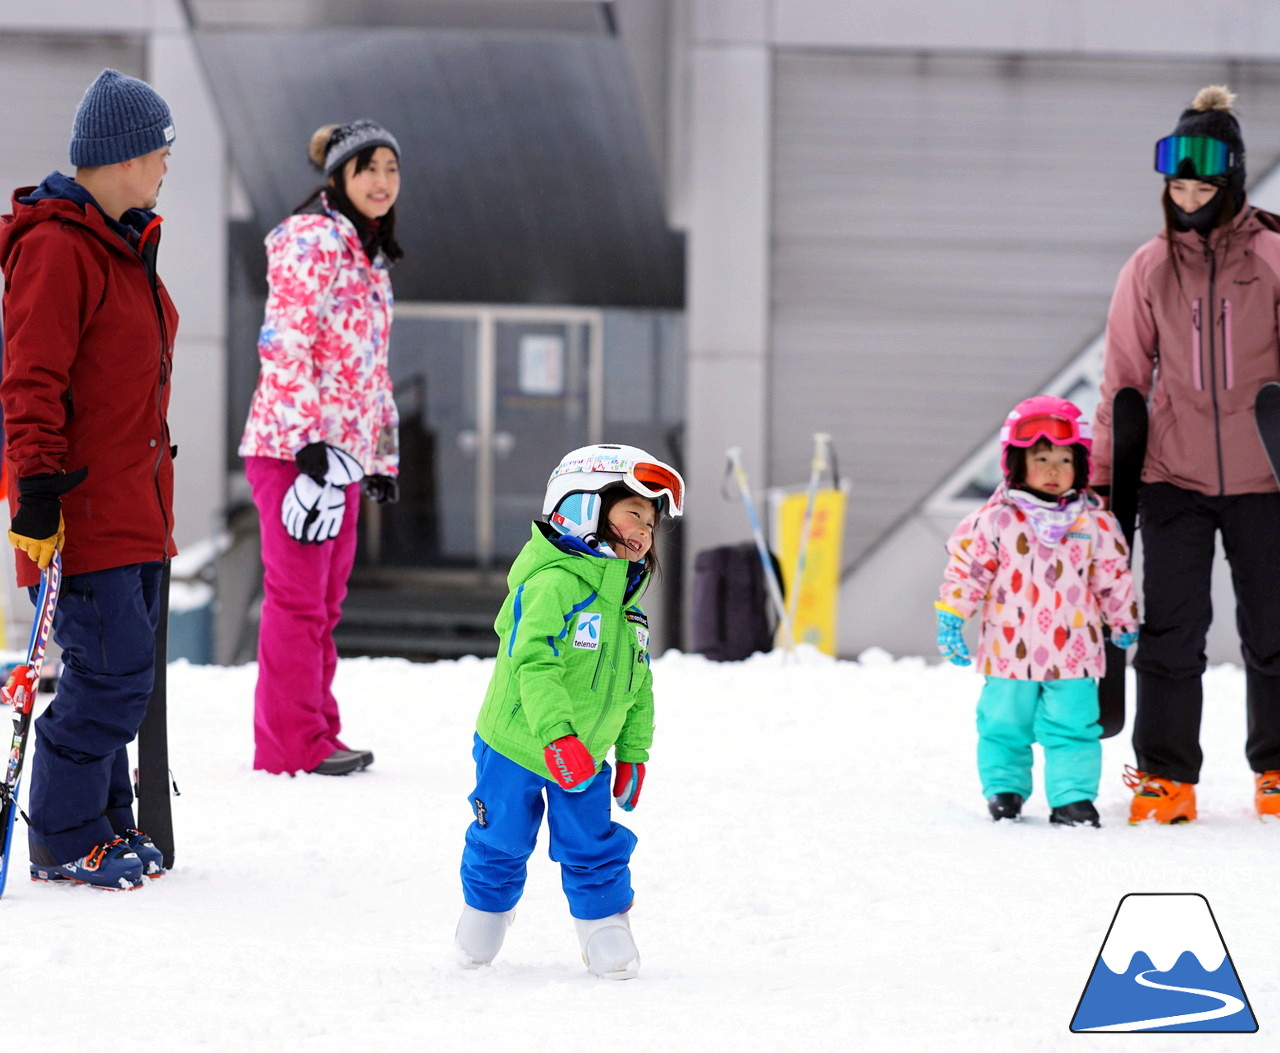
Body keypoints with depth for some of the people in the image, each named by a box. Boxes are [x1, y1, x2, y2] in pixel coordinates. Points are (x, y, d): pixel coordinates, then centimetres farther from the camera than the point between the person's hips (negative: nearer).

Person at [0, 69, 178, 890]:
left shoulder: (125, 245, 17)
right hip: (85, 506, -9)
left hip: (133, 502, 9)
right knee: (113, 670, -9)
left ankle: (106, 823, 20)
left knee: (123, 670, 11)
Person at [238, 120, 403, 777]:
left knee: (323, 601, 12)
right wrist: (310, 441, -23)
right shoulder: (311, 242, -9)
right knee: (297, 597, -7)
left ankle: (316, 738, 17)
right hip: (294, 447, -9)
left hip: (342, 452, 9)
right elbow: (283, 344, -18)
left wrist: (383, 455, 24)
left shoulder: (369, 257, 20)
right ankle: (292, 745, -5)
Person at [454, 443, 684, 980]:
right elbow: (534, 665, -30)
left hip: (585, 758, 6)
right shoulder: (552, 584, -22)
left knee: (593, 846, 3)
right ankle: (485, 909, 31)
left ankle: (605, 926, 18)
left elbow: (637, 688, 15)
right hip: (516, 747, -6)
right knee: (502, 842, 8)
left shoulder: (627, 604, 6)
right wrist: (556, 734, -36)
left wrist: (632, 752, 13)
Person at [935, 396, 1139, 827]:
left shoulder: (1094, 523, 2)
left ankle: (1072, 796, 7)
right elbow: (966, 566, 2)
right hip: (1011, 651, 0)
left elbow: (1114, 576, 14)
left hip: (1072, 654, 1)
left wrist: (1124, 624, 21)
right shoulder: (996, 519, -3)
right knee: (1003, 724, 8)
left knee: (1073, 727, 0)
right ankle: (1004, 788, 23)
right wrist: (950, 620, -1)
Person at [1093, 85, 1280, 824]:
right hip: (1174, 480, 1)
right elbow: (1125, 381, 8)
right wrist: (1102, 475, 6)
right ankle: (1165, 775, 5)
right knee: (1170, 632, -3)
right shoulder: (1149, 269, 4)